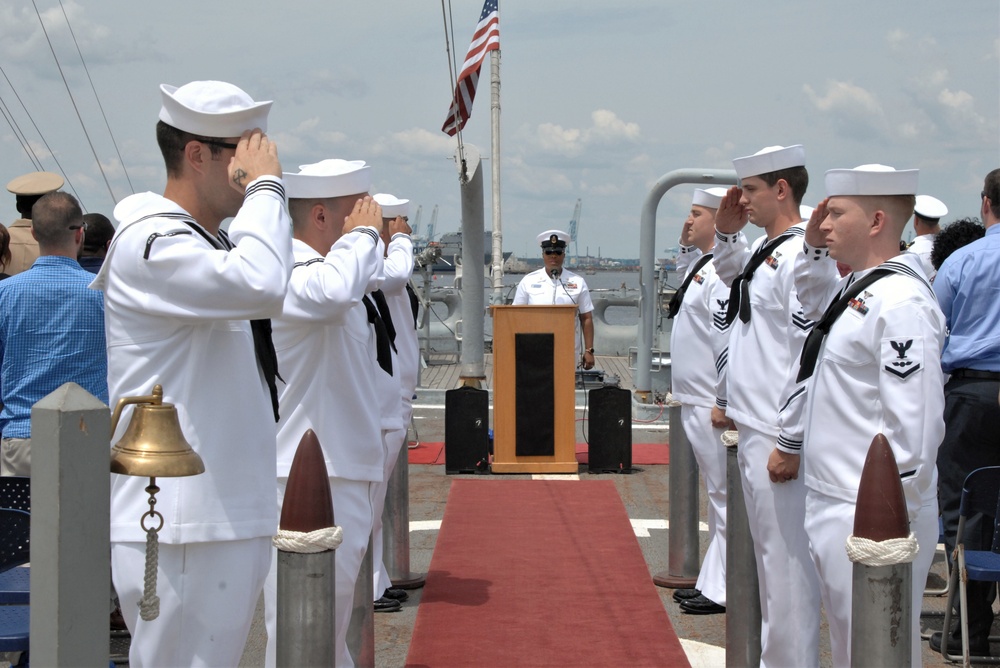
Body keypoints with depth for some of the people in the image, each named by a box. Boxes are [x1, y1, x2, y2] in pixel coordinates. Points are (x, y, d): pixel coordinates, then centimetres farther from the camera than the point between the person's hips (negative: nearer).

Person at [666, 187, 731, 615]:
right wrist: (686, 244, 22)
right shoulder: (702, 266, 13)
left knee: (723, 494, -4)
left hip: (712, 404, -11)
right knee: (716, 494, 15)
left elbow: (728, 340, -23)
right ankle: (711, 583, 22)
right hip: (695, 401, 11)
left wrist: (725, 403, -23)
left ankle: (721, 591, 0)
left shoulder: (722, 271, -18)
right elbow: (683, 272, 40)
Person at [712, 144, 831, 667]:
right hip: (753, 429, 10)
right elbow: (731, 277, 37)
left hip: (778, 437, -10)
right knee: (768, 555, 18)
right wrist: (726, 232, 19)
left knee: (786, 560, -4)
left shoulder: (798, 254, -16)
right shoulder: (764, 248, 13)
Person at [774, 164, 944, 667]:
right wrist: (813, 247, 22)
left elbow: (915, 424, -23)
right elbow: (817, 305, 38)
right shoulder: (857, 290, 11)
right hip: (831, 506, 10)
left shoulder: (900, 303, -18)